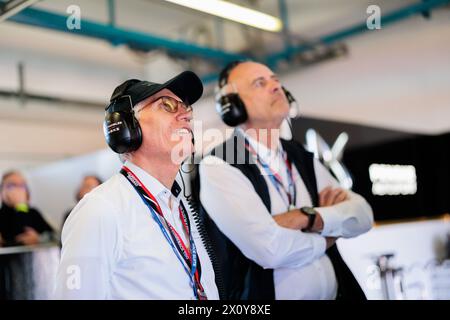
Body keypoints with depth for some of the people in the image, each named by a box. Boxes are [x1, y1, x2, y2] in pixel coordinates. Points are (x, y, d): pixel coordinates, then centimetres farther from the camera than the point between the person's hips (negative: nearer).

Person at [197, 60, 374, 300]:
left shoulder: (301, 157, 5)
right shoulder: (217, 166, -15)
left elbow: (362, 215, -5)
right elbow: (271, 249, -26)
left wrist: (307, 218, -21)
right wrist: (329, 236, -8)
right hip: (264, 293, -6)